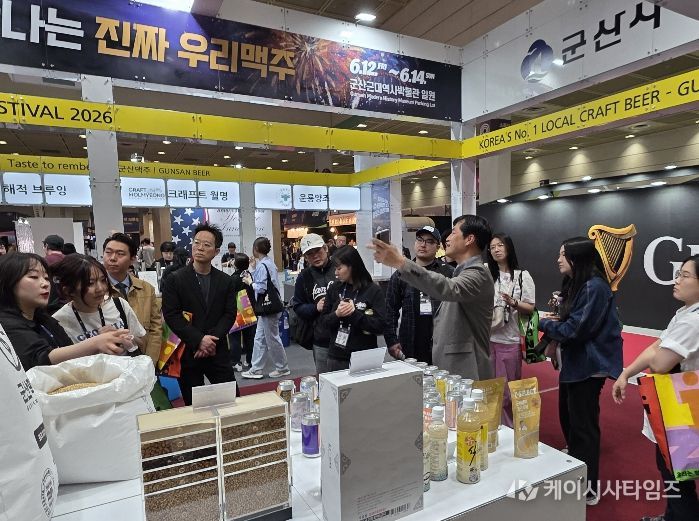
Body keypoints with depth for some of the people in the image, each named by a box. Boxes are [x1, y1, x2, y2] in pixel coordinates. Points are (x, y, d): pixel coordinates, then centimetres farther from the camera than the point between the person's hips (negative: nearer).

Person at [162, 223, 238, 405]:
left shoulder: (226, 281, 5)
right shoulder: (175, 279, -2)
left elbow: (229, 314, 1)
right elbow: (171, 315, -9)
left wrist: (211, 339, -13)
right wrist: (199, 340, -17)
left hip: (218, 352, 2)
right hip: (187, 353, -2)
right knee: (193, 404, 9)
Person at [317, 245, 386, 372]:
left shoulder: (373, 291, -8)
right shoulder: (334, 289, 3)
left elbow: (380, 326, -13)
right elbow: (323, 321, 4)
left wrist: (354, 313, -21)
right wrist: (336, 315, -15)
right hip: (336, 357, 3)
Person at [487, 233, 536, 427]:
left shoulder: (523, 276, -1)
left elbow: (530, 309, -3)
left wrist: (514, 303, -20)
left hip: (510, 341, -3)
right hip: (488, 339, 3)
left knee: (507, 391, 4)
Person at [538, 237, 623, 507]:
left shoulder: (595, 287, -21)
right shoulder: (574, 285, 11)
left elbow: (575, 330, -23)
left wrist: (544, 323, -9)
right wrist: (554, 319, -4)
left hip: (588, 366, -10)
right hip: (572, 362, 10)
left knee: (583, 425, 1)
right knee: (568, 419, 19)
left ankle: (588, 488, 18)